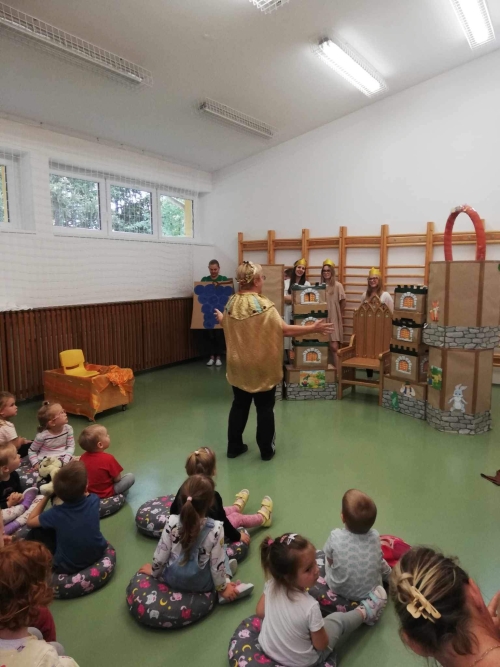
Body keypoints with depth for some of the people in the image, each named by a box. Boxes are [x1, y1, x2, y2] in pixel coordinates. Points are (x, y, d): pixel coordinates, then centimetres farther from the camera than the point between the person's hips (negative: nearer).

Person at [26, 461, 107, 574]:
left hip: (68, 567, -4)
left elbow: (30, 522, -3)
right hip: (97, 553, 4)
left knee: (34, 535, 7)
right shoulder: (93, 500, -19)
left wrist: (46, 496, -3)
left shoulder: (56, 514, -25)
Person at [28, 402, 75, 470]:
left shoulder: (68, 429, -7)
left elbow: (71, 446, -2)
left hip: (62, 459, 4)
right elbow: (32, 451, 1)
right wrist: (36, 464, -12)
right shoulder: (42, 435, -14)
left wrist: (65, 461, -16)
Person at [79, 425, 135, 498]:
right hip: (106, 493, -6)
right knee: (130, 476, -1)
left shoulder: (83, 457, -9)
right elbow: (117, 479, -17)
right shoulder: (108, 458, -26)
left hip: (89, 491, 6)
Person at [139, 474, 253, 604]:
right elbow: (217, 564, -16)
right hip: (202, 585, -2)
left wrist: (154, 571, 10)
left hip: (172, 580, 2)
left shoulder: (172, 522, -23)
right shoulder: (216, 528, -27)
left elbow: (161, 555, -11)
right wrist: (222, 588, 2)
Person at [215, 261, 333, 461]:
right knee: (265, 407, 10)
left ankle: (234, 446, 27)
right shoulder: (263, 304, -20)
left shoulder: (231, 303, -2)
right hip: (261, 366, -5)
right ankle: (266, 450, 21)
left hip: (238, 365, 5)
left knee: (239, 405, 18)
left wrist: (220, 317, 38)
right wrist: (313, 328, -16)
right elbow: (284, 329, -22)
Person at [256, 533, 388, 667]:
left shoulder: (271, 585, -23)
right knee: (339, 620, 15)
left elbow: (260, 612, -5)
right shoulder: (310, 607, -37)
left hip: (268, 648, 4)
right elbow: (320, 645, -20)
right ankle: (365, 613, 41)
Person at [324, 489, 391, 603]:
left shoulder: (335, 537, -27)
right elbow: (379, 561, -2)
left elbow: (330, 560, -8)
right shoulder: (375, 536, -20)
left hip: (339, 589, -1)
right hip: (370, 591, 2)